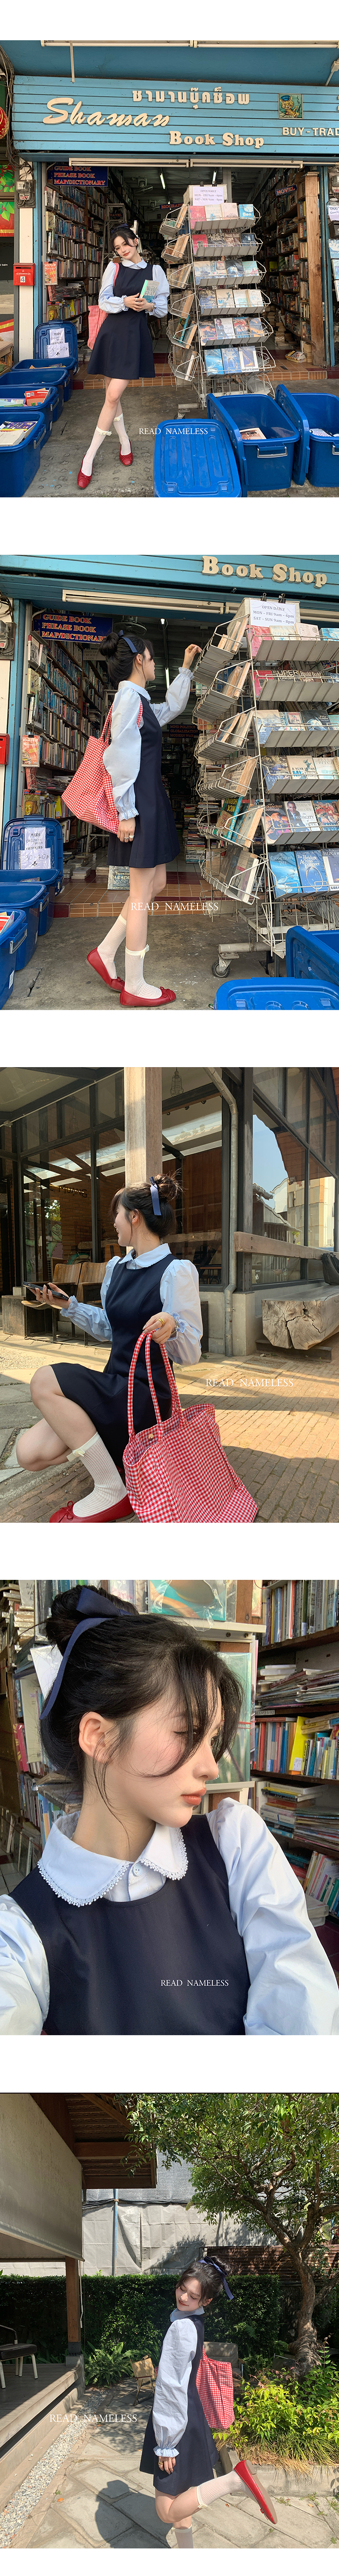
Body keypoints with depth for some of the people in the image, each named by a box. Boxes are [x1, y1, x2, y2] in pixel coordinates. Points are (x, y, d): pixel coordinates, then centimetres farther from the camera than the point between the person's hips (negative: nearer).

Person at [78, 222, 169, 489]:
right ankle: (125, 441, 28)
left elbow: (163, 305, 9)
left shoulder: (154, 270, 4)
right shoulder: (114, 267, 8)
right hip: (113, 330, 3)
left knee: (114, 395, -11)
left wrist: (148, 306, -12)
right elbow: (104, 301, 3)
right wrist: (125, 302, -15)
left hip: (135, 334, -3)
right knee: (112, 393, 5)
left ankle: (90, 457, -6)